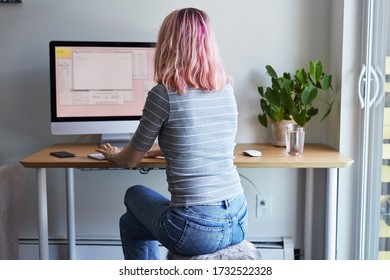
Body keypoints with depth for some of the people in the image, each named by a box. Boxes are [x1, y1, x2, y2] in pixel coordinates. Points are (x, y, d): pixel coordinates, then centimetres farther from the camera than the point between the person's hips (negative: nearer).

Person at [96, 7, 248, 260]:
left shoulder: (163, 94, -11)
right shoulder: (227, 89, 6)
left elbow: (131, 160, 3)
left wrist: (113, 154, 25)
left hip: (196, 231, -5)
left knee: (134, 194, 28)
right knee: (131, 222, 30)